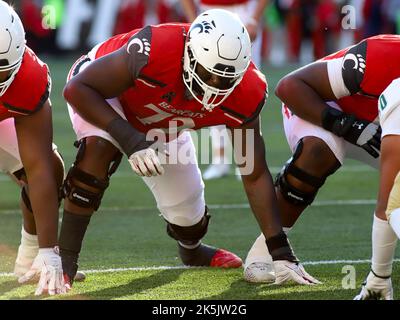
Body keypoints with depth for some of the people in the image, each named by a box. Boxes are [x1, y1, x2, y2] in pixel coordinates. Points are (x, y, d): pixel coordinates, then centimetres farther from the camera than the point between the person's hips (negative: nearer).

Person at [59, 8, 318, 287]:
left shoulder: (245, 93, -30)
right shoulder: (154, 52, -45)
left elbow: (255, 175, -19)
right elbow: (77, 89, -36)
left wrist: (281, 252, -21)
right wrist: (130, 140, -47)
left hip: (162, 126, 4)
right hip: (101, 92, -4)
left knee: (189, 214, 9)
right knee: (100, 148, -37)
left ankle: (192, 251, 49)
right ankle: (64, 259, -29)